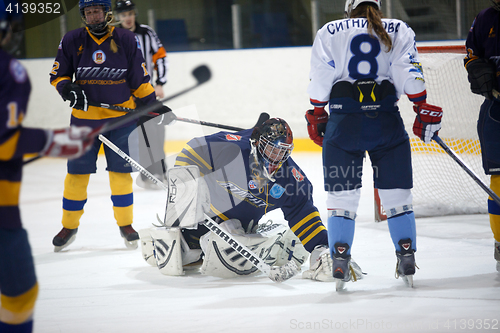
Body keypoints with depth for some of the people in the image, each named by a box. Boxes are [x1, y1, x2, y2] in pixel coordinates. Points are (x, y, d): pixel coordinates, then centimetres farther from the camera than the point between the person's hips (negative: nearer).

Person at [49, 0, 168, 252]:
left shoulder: (126, 40, -3)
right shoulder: (72, 41, -2)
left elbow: (139, 79, 5)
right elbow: (57, 75, 6)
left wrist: (154, 104, 0)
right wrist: (68, 89, -14)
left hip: (120, 117, 0)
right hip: (84, 118, 1)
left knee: (121, 172, 2)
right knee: (77, 172, 3)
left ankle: (125, 224, 17)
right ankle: (69, 226, 17)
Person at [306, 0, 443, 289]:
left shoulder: (329, 32, 12)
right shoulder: (400, 30, 12)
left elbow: (320, 78, 4)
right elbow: (411, 73, 1)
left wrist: (317, 115, 11)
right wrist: (425, 111, 3)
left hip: (343, 120, 0)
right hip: (386, 120, 0)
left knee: (342, 193, 5)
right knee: (396, 190, 9)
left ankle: (340, 263, -1)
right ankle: (407, 260, 7)